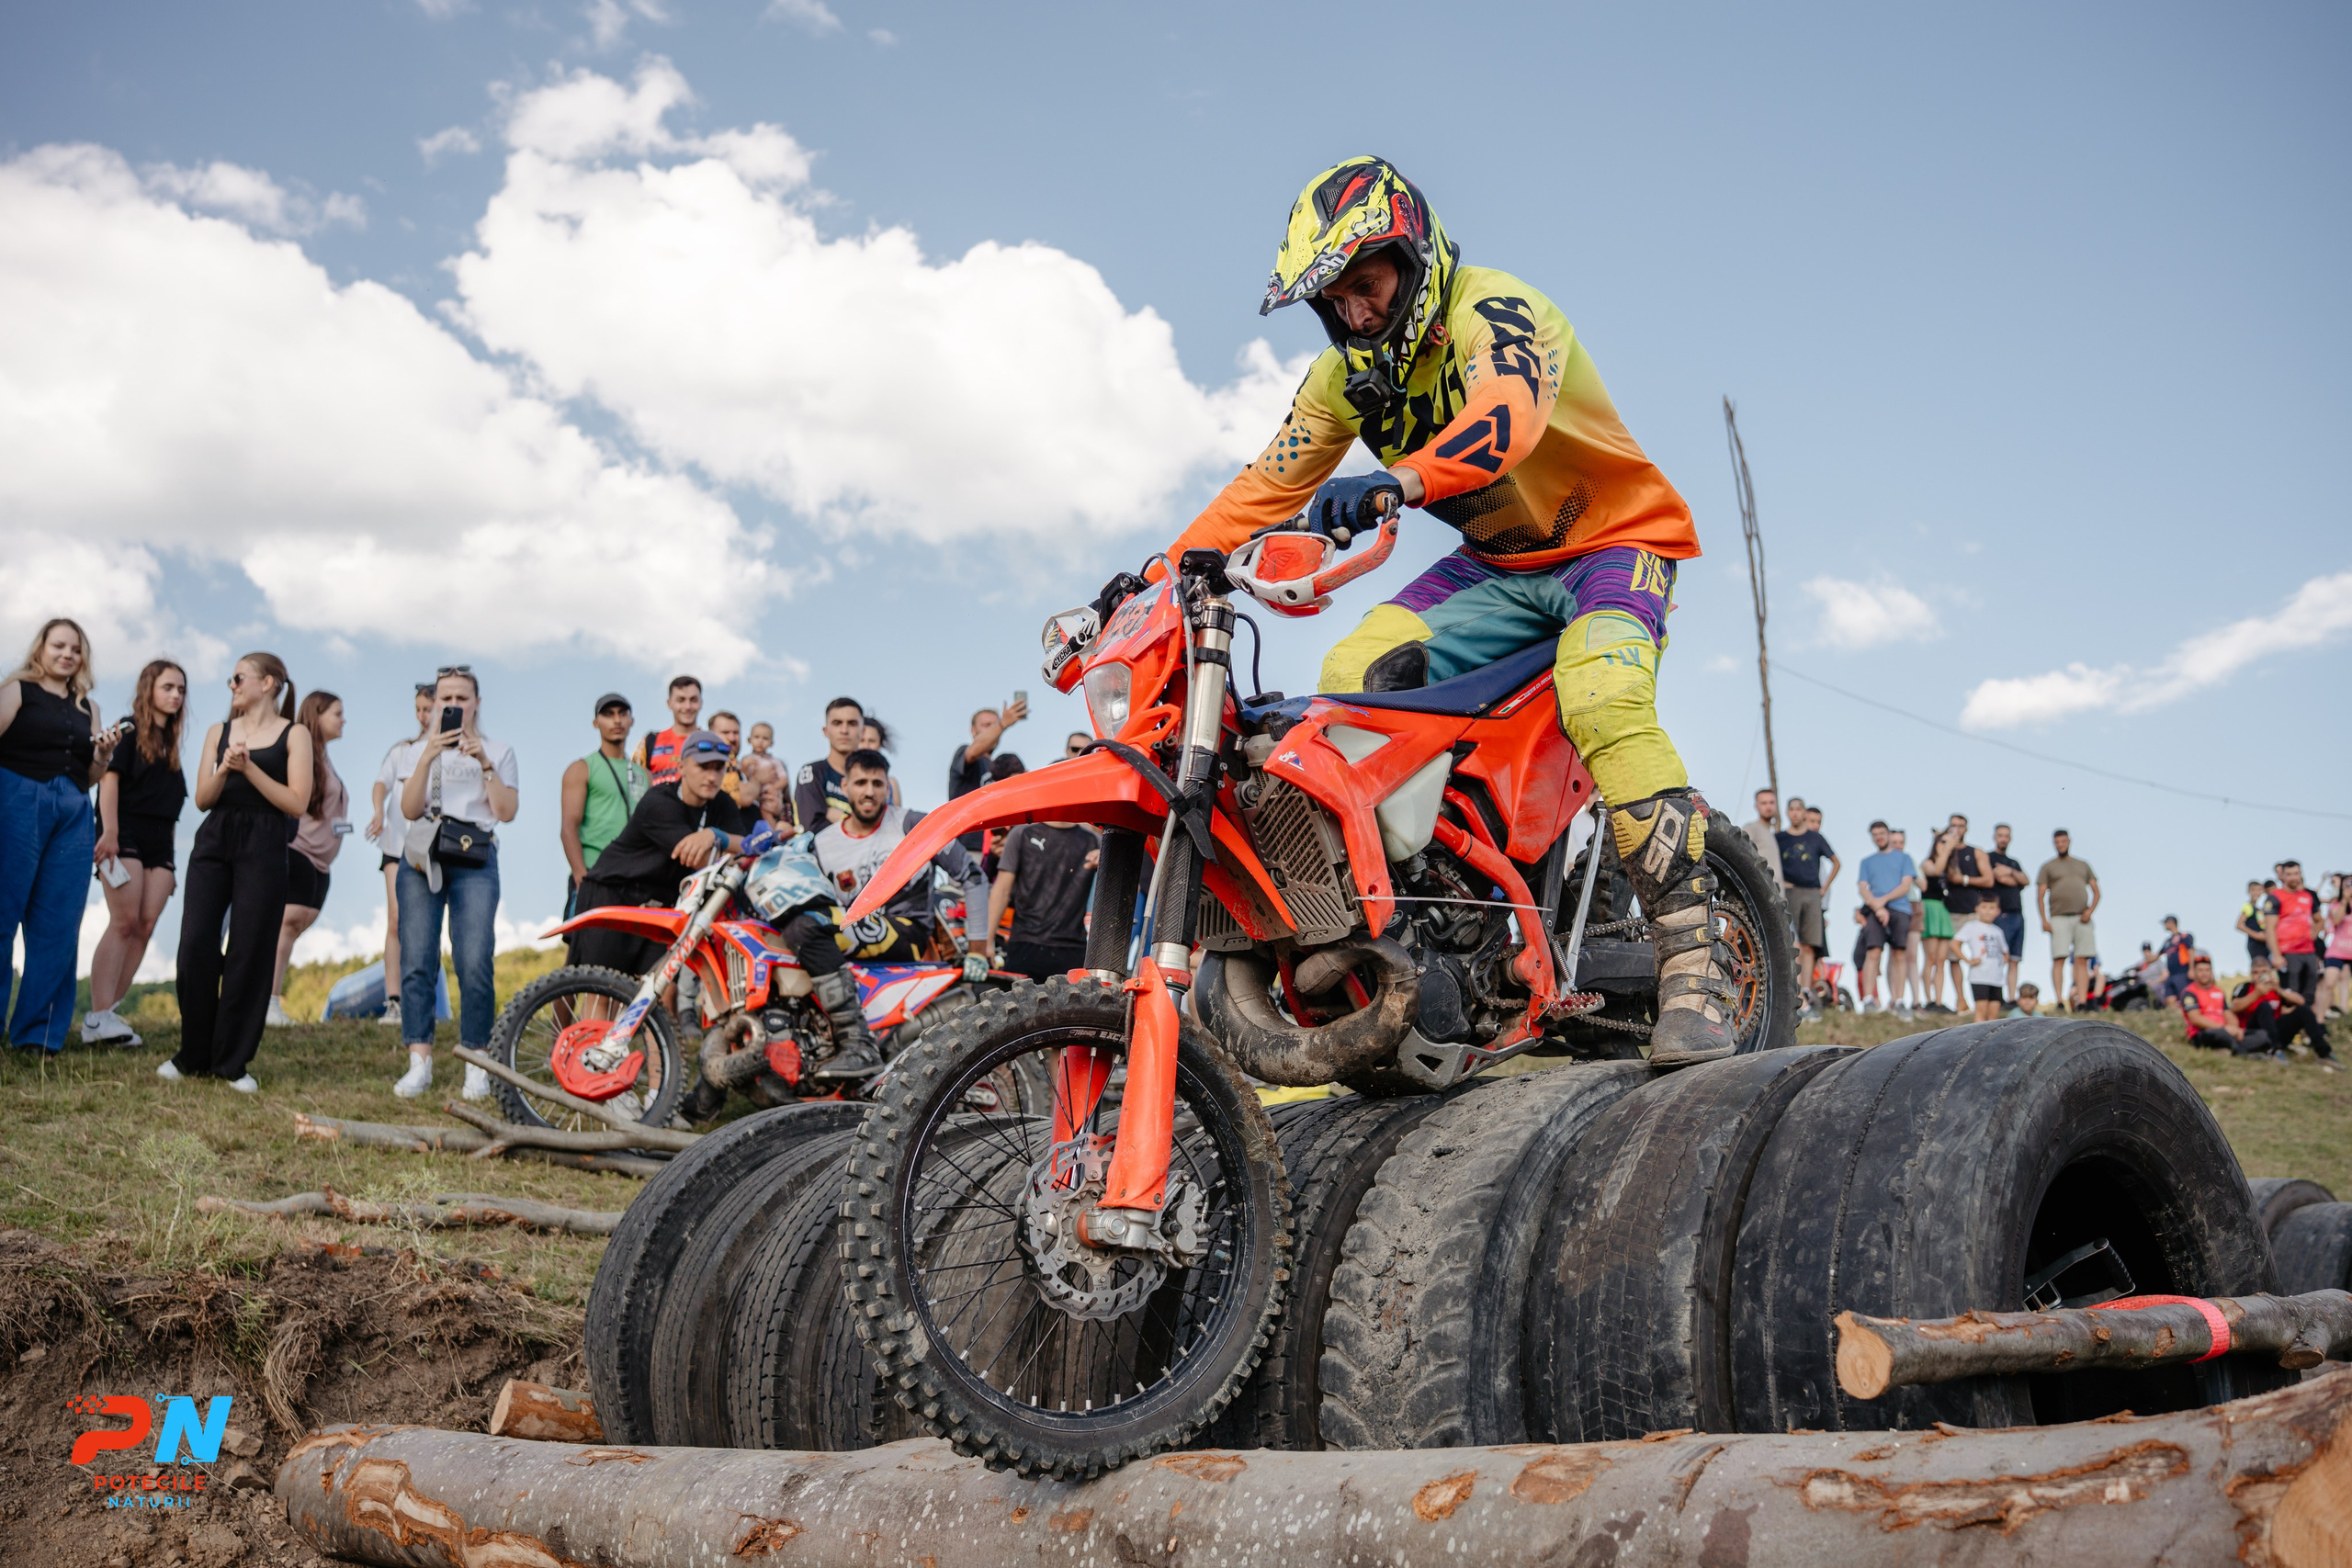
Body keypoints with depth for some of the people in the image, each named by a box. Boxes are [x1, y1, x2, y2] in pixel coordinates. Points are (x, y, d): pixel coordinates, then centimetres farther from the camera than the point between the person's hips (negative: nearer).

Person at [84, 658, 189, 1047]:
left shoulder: (170, 742, 20)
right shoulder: (130, 731, 2)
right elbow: (110, 777, -10)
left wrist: (171, 851, 14)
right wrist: (109, 832, -20)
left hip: (160, 842, 7)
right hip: (127, 835, -7)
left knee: (145, 926, -4)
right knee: (125, 921, -16)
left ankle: (107, 1014, -4)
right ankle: (98, 1017, -20)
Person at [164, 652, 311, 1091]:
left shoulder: (293, 735, 3)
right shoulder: (219, 732, 14)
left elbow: (296, 803, -6)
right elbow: (202, 800, 9)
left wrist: (249, 768, -12)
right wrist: (224, 769, -10)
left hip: (263, 848, -3)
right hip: (213, 842, 4)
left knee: (249, 953, -3)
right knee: (196, 946, -4)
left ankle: (232, 1062, 6)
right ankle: (193, 1055, 10)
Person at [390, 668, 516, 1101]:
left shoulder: (497, 751, 13)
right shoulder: (416, 750, 16)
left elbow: (506, 811, 0)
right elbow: (410, 809, 0)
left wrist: (485, 764, -8)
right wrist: (427, 758, -11)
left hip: (475, 858, -2)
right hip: (422, 857, 2)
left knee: (475, 964, -12)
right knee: (416, 962, -6)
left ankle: (476, 1065, -6)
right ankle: (419, 1063, -2)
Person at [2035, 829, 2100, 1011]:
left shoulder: (2083, 865, 19)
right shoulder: (2048, 867, 11)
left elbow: (2096, 892, 17)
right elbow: (2040, 895, 4)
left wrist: (2090, 910, -2)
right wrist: (2044, 920, -8)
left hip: (2081, 919, 3)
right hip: (2059, 918, -3)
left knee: (2082, 961, -3)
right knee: (2058, 959, -10)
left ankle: (2081, 1002, -5)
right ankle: (2060, 1001, -14)